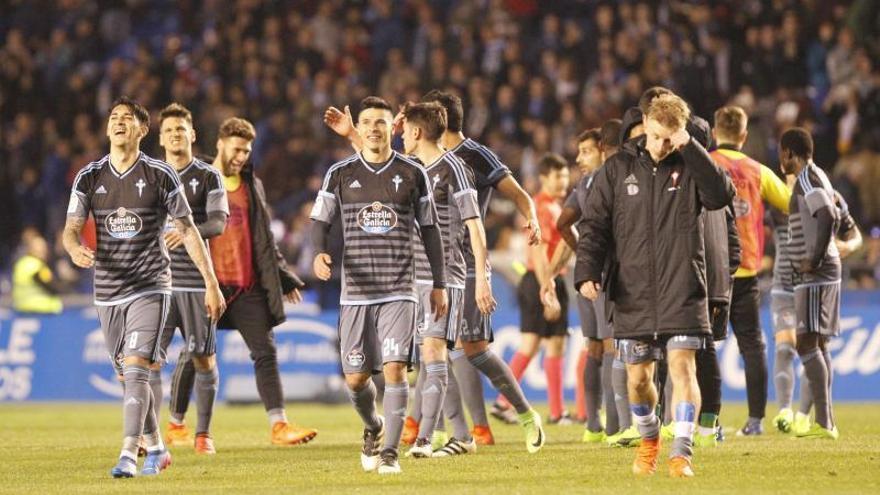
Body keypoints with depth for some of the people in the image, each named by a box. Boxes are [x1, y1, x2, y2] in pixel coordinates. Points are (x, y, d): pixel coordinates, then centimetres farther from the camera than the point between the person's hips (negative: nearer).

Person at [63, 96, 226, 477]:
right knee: (126, 376, 10)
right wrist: (75, 249, -26)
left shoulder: (160, 175, -3)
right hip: (107, 290, 4)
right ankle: (156, 449, 26)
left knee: (136, 368, -18)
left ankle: (129, 455, -22)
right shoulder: (89, 177, 4)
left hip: (150, 288, -4)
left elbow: (188, 230, 2)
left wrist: (211, 284, 0)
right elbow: (71, 228, 0)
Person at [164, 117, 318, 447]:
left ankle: (279, 425, -7)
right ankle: (175, 423, 17)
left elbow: (264, 239, 21)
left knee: (266, 351, -4)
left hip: (248, 284, 4)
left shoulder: (252, 186, 14)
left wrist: (284, 278, 18)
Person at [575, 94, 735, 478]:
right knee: (637, 376, 7)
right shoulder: (618, 168, 5)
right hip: (632, 292, 2)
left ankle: (682, 452, -12)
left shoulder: (689, 166, 2)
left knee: (682, 365, -13)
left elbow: (721, 195, -18)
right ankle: (649, 438, 33)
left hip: (682, 291, -2)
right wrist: (587, 273, -9)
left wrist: (689, 148, -21)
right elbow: (595, 225, 5)